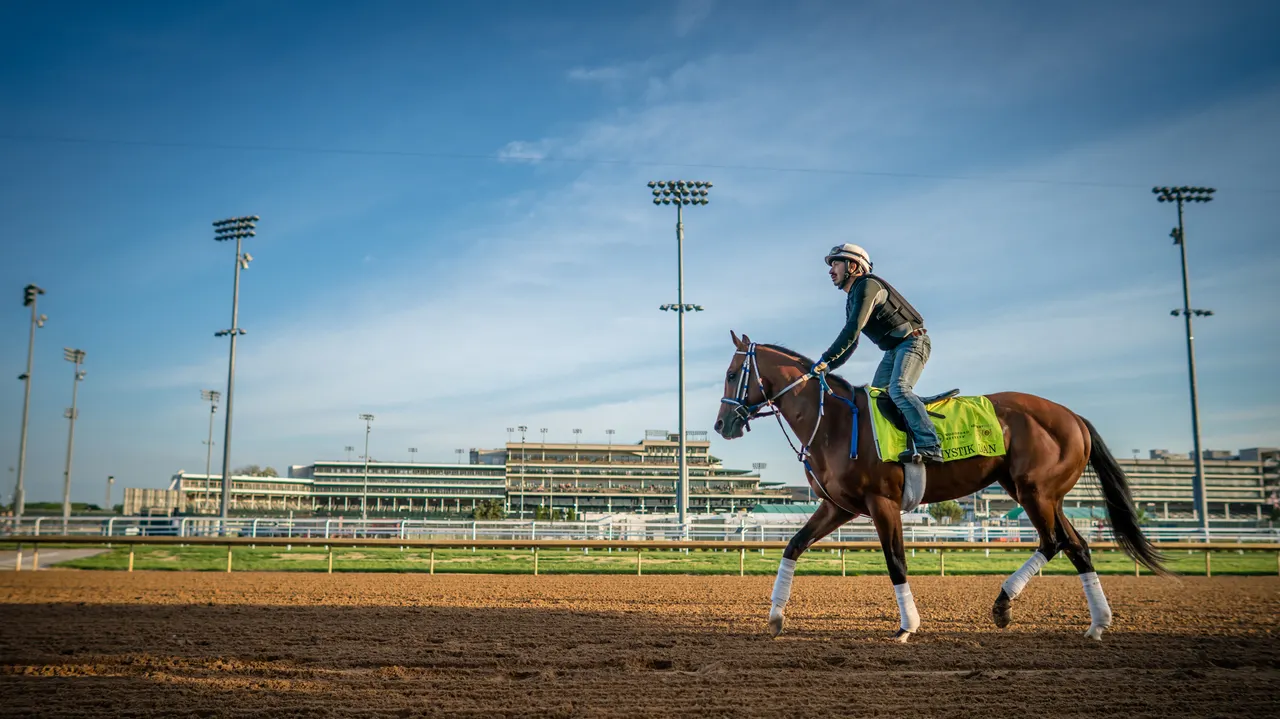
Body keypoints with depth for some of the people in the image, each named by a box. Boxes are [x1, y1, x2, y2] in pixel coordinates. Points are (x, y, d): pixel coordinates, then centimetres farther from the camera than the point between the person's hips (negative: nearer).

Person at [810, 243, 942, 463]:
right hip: (893, 350, 11)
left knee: (898, 389, -29)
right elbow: (851, 343, 21)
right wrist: (828, 367, 11)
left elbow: (852, 330, -24)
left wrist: (825, 359, -23)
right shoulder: (852, 300, 17)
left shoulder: (867, 285, -14)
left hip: (912, 341, -11)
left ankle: (929, 447, -36)